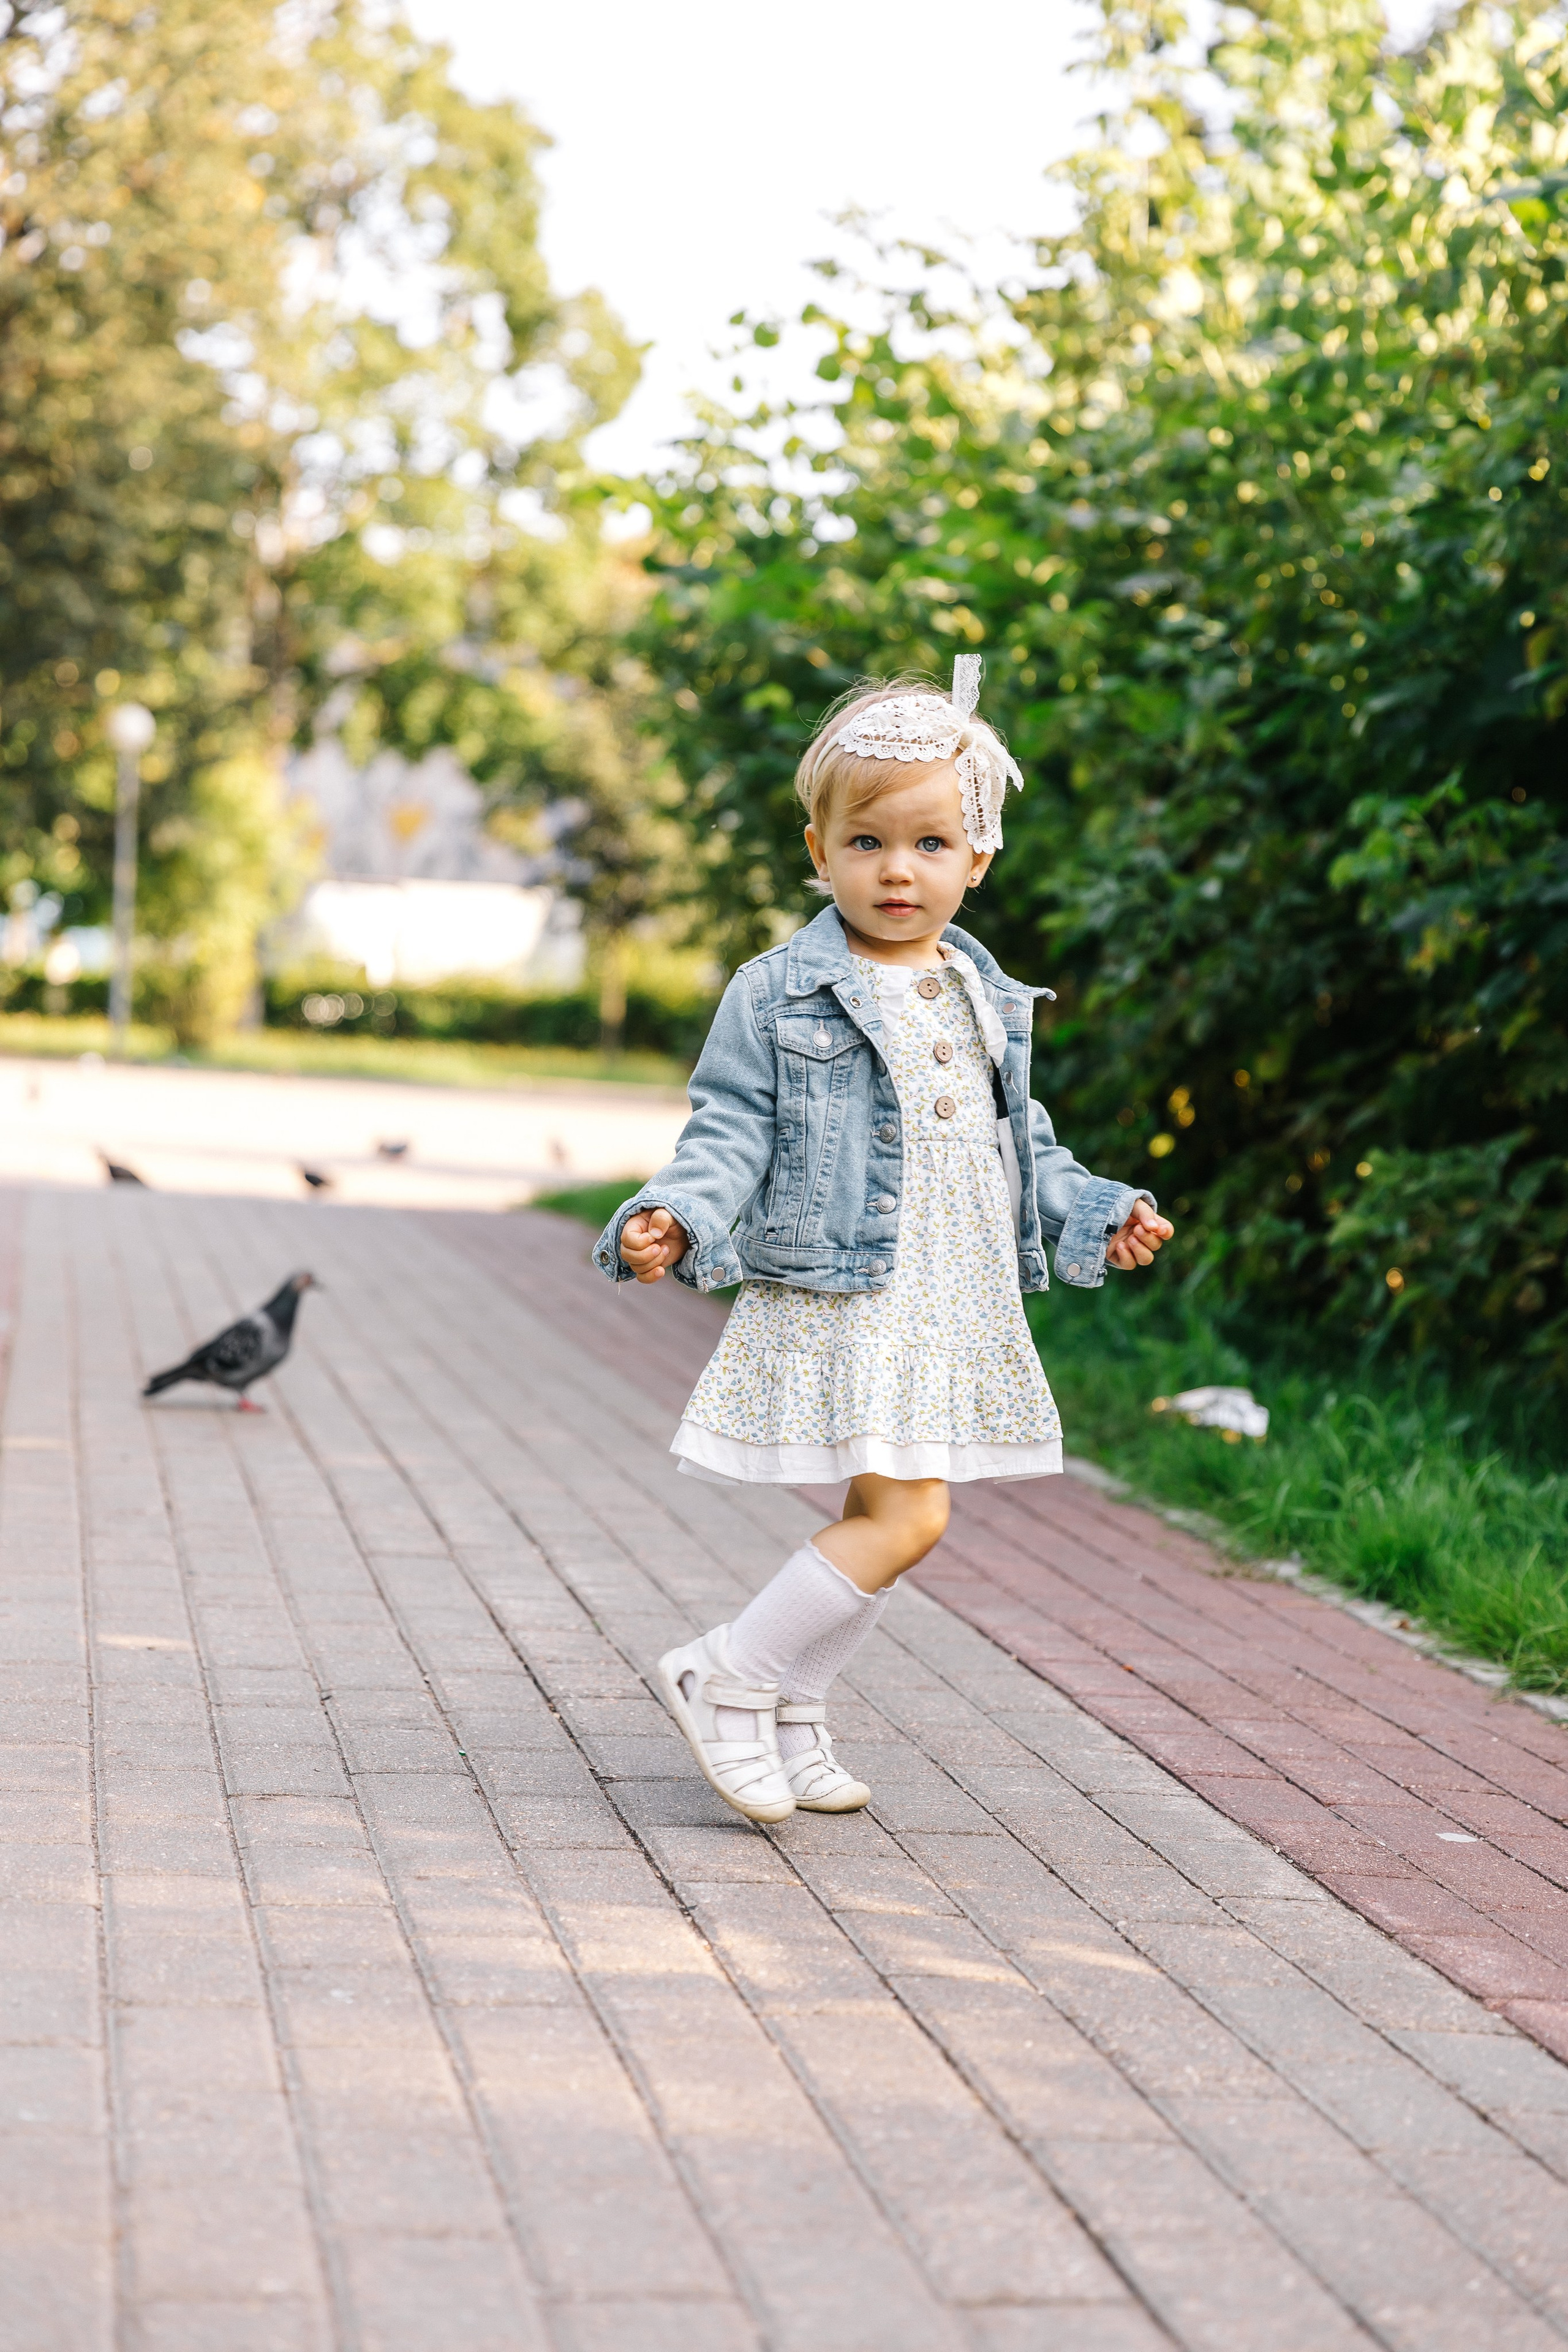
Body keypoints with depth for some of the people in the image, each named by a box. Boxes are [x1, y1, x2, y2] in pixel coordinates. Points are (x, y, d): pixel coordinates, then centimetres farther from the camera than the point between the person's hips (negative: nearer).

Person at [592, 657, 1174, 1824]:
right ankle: (729, 1677, -2)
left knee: (882, 1519, 11)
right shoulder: (779, 995, -5)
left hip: (956, 1307, 7)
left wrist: (1095, 1216, 13)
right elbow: (732, 1132, -8)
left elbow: (1022, 1143, 22)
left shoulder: (988, 1000, 12)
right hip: (840, 1300, -7)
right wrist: (676, 1218, -24)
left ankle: (790, 1716, 25)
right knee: (905, 1514, -16)